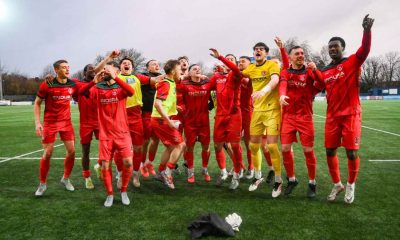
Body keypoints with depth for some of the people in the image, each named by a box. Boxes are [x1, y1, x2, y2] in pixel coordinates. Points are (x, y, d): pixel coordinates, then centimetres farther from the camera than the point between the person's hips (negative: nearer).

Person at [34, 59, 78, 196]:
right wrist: (37, 122, -9)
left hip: (66, 122, 3)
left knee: (71, 151, -1)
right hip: (50, 123, -3)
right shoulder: (47, 85, -9)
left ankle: (66, 179, 21)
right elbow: (37, 103, -2)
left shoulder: (73, 85, -1)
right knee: (47, 154, -1)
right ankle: (42, 184, 17)